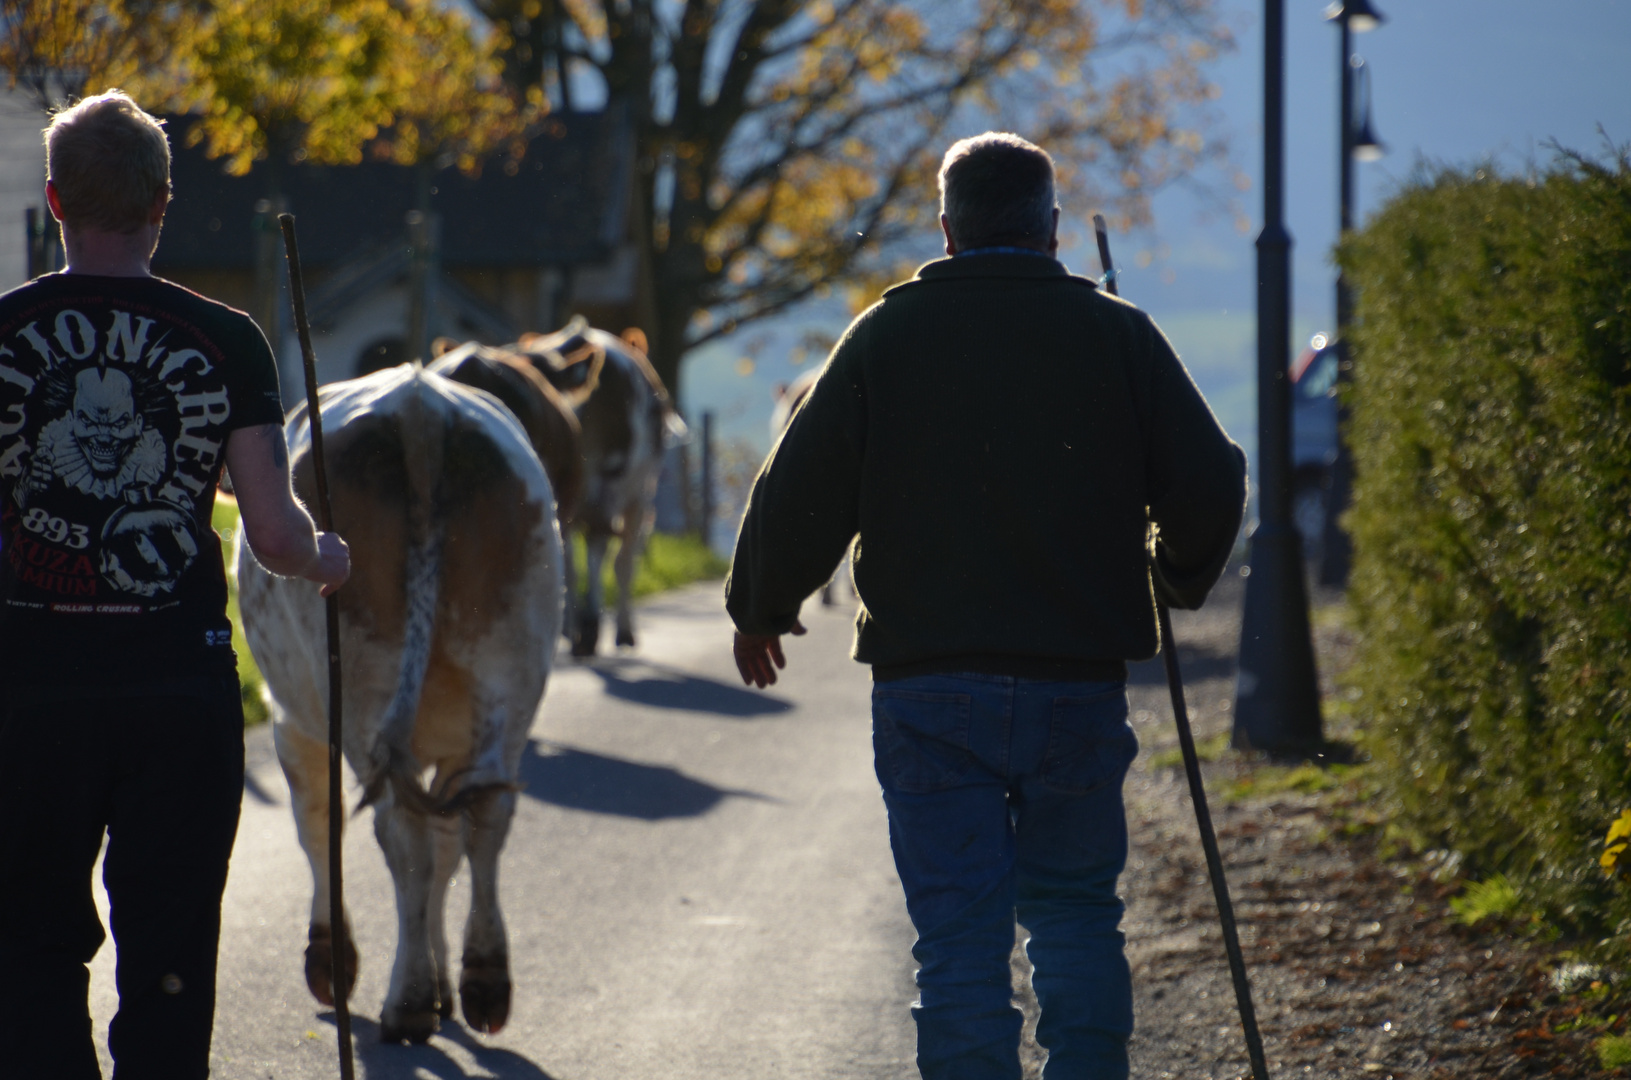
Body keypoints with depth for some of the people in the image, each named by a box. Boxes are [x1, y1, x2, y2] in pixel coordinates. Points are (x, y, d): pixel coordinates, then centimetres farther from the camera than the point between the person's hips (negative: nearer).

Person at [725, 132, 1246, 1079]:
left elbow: (799, 493, 0)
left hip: (927, 683, -1)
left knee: (959, 931, 1)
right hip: (1079, 681, 1)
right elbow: (1211, 485, 1)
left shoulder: (886, 336, 1)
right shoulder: (1119, 335, 2)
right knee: (1077, 913, 14)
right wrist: (1178, 580, 21)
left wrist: (760, 609, 18)